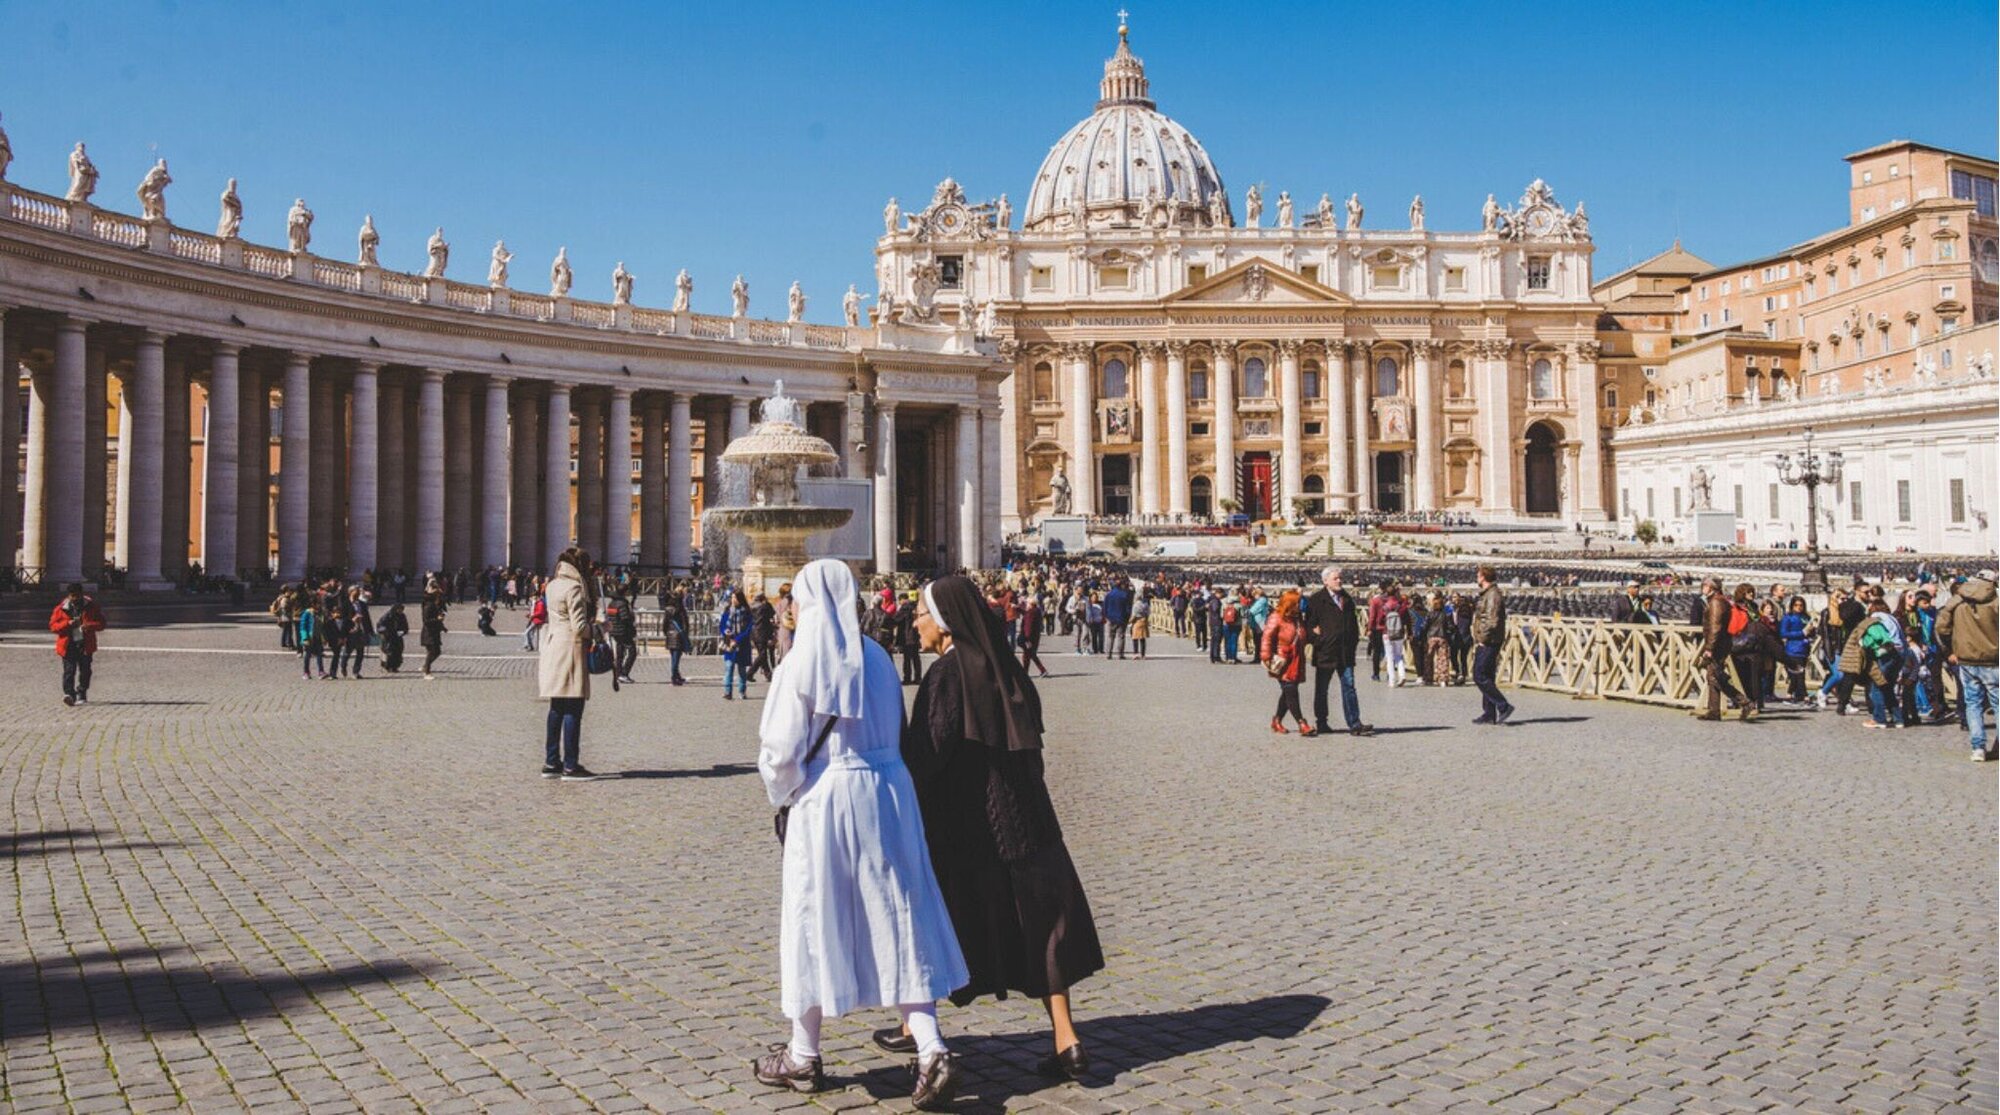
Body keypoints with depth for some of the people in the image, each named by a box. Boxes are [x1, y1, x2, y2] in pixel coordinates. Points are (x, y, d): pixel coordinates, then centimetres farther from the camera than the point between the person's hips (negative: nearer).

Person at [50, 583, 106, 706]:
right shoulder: (61, 608, 1)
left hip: (85, 645, 1)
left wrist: (89, 626, -17)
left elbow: (101, 623, 4)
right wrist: (68, 623, -17)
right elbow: (52, 625, 1)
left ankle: (81, 695, 17)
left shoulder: (91, 606, 2)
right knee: (69, 670, -12)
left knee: (85, 670, 5)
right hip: (68, 645, -1)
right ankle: (69, 694, -20)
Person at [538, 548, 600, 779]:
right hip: (571, 649, -9)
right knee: (573, 710, -5)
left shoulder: (553, 585, 14)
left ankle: (551, 762, 17)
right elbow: (580, 626, -16)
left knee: (557, 709, 14)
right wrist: (597, 629, 1)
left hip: (552, 645, 9)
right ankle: (570, 766, -4)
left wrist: (591, 579, 14)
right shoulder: (574, 588, -13)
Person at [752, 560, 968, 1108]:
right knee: (896, 922, 8)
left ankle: (803, 1057, 22)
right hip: (889, 791, 5)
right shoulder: (877, 657, 5)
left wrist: (784, 791, 8)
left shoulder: (801, 664, -11)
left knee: (815, 921, 9)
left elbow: (781, 749, -10)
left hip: (826, 797, -5)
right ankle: (931, 1051, 0)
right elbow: (897, 731, 9)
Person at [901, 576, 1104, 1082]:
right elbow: (1029, 739, 13)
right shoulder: (1004, 667, 8)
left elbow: (926, 753, -19)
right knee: (1036, 924, 7)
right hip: (1022, 817, 6)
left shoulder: (947, 673, -14)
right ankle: (1066, 1041, 2)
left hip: (961, 822, -6)